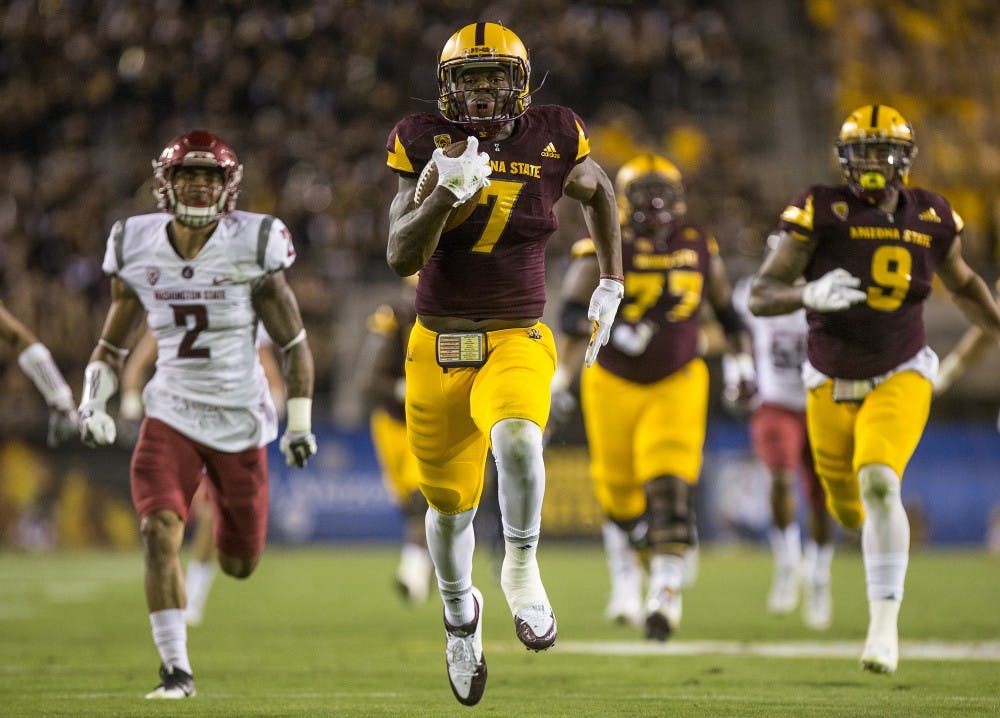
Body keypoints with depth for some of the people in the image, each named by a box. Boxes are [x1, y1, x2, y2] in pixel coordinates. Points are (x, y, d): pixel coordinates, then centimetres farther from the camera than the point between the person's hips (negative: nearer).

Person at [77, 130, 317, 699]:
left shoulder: (251, 248, -9)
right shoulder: (139, 249, -1)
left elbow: (294, 344, -2)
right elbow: (112, 345, 12)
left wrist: (300, 422, -5)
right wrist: (94, 405, -1)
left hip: (239, 417, -1)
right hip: (172, 413, 1)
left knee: (240, 564, 8)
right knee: (159, 532, -22)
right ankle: (177, 669, -13)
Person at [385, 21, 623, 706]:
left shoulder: (552, 140, -4)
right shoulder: (425, 144, -7)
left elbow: (600, 191, 19)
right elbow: (402, 258, -14)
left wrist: (611, 284, 19)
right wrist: (447, 192, -29)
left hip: (518, 341, -1)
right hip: (439, 344, 1)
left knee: (517, 439, -35)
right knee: (450, 504, 12)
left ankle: (521, 566, -11)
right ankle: (461, 611, 43)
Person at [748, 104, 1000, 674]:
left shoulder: (930, 218, -5)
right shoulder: (821, 211, -14)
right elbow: (761, 296, -18)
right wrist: (809, 294, -37)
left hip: (899, 379, -1)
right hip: (833, 385, 1)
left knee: (879, 484, -25)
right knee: (849, 509, 15)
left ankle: (885, 625, -20)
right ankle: (885, 538, 55)